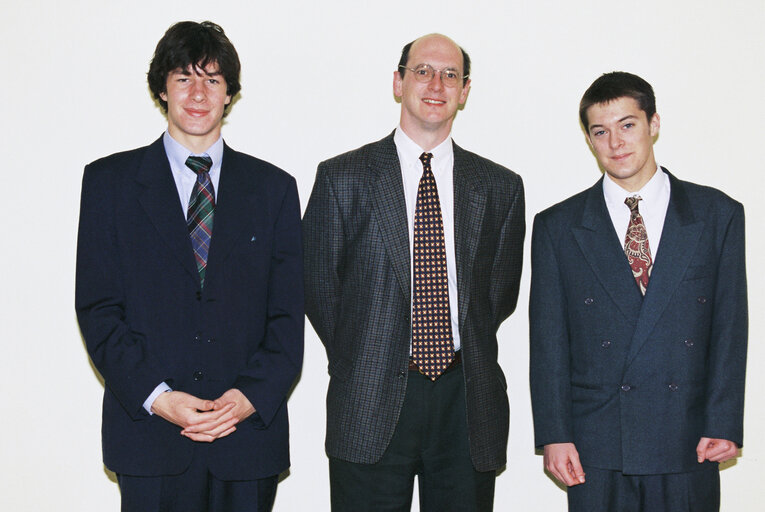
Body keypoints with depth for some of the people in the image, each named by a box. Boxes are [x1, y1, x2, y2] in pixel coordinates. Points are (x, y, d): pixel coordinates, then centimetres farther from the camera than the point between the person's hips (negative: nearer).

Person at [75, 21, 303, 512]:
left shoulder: (274, 187, 8)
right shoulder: (109, 180, 4)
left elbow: (288, 314, 4)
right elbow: (98, 308, -1)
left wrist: (251, 395, -10)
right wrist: (156, 396, -12)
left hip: (249, 433, 1)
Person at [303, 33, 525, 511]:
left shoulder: (501, 187, 8)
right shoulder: (342, 178, 1)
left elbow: (501, 292, 14)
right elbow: (318, 285, 5)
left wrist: (463, 354, 8)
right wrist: (361, 362, 5)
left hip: (468, 402, 2)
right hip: (371, 405, -2)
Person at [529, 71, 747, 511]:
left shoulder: (718, 215, 5)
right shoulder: (557, 227, 5)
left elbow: (730, 326, 4)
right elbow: (548, 340, 2)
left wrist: (723, 424, -3)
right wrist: (554, 435, -4)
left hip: (688, 447, 0)